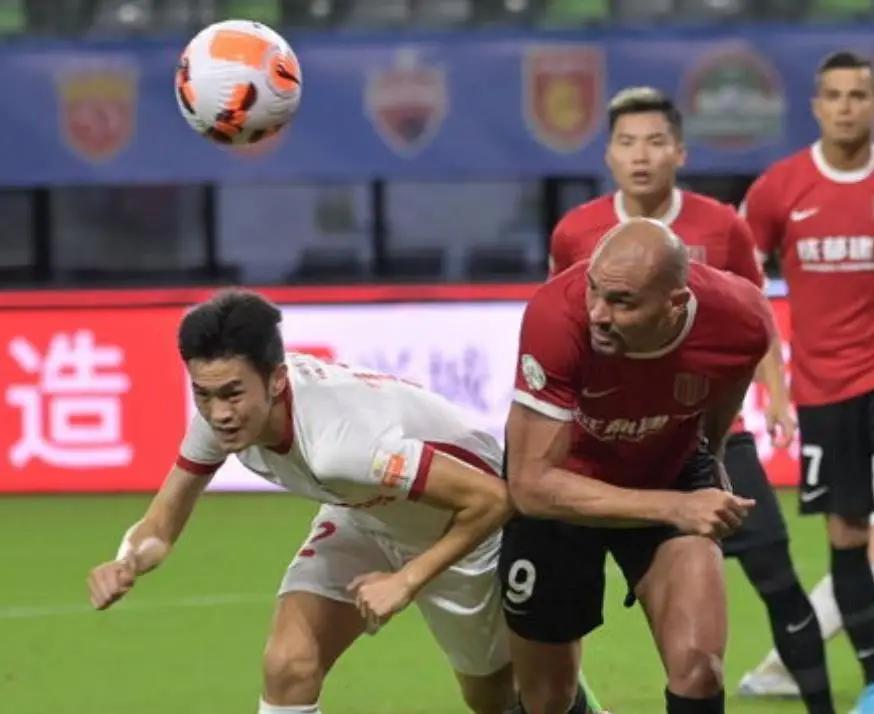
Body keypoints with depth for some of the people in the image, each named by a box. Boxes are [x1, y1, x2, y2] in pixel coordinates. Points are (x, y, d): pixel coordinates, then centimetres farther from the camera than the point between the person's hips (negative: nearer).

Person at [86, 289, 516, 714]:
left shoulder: (339, 440, -45)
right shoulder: (220, 407, -25)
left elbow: (490, 498, -40)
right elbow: (162, 522, -13)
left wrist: (406, 581, -38)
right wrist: (127, 564, -34)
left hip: (459, 526, -5)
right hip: (364, 516, 5)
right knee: (288, 666, -15)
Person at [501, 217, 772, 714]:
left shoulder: (742, 322, -28)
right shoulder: (558, 318, -38)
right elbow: (532, 484, -34)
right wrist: (672, 507, -41)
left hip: (673, 476, 1)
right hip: (562, 489, -1)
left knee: (697, 668, -19)